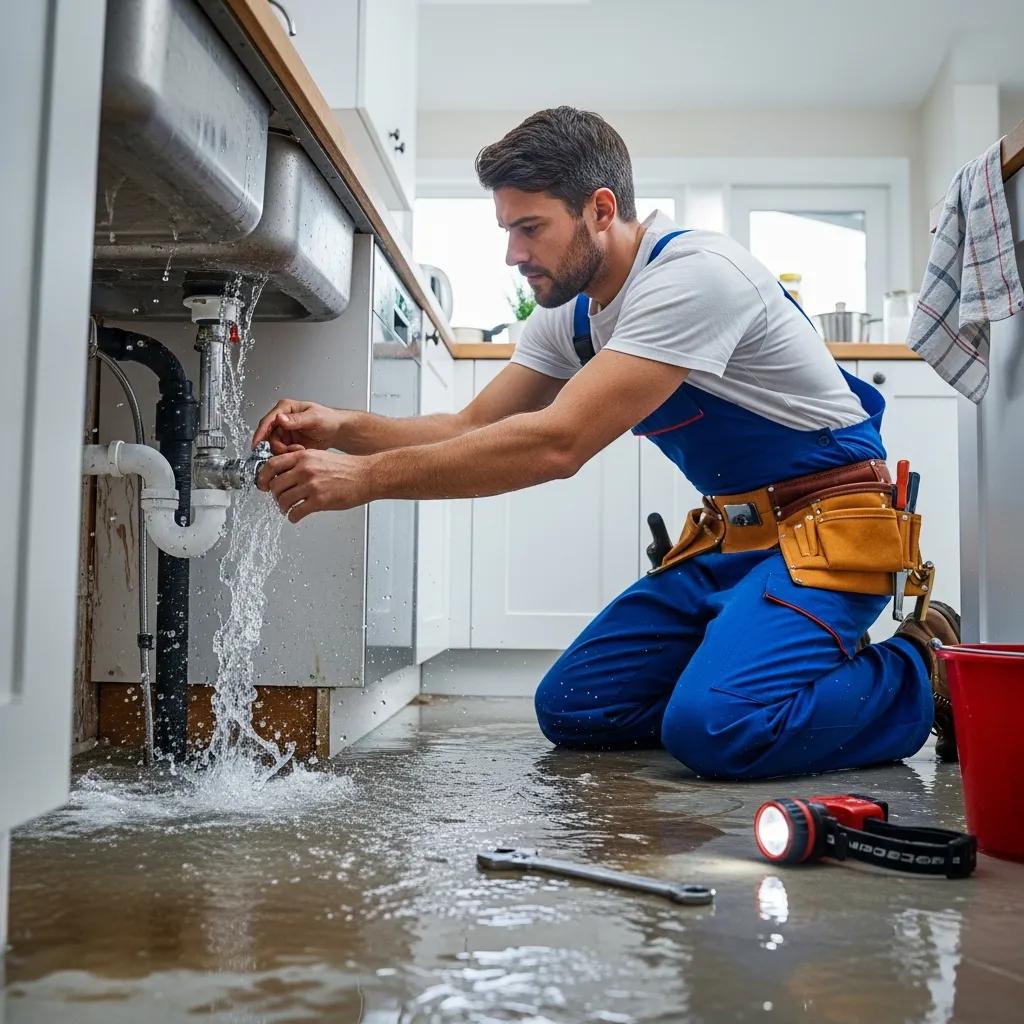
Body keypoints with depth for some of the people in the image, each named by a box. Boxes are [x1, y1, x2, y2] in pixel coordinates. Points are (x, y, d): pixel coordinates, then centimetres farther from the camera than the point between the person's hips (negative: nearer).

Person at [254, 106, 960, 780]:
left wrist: (367, 478, -30)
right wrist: (344, 429, -12)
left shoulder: (692, 274, -24)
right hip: (730, 533, 8)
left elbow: (557, 444, -31)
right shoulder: (570, 316, 4)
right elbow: (474, 427, 6)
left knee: (713, 728, -29)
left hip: (829, 520, -8)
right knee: (571, 708, -2)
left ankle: (924, 674, -2)